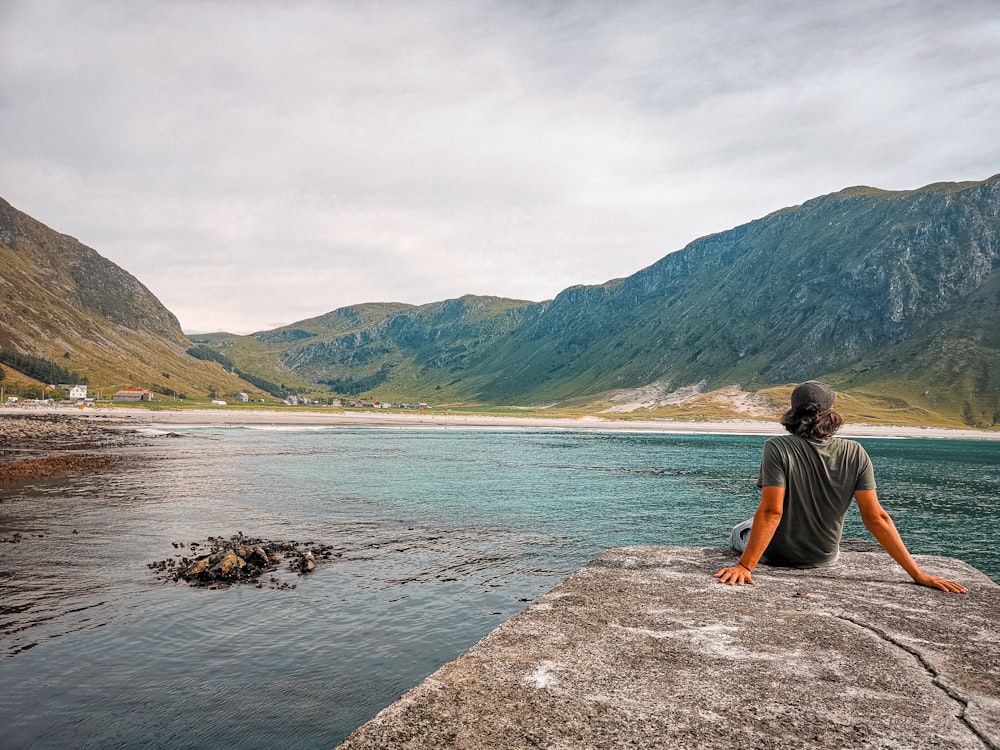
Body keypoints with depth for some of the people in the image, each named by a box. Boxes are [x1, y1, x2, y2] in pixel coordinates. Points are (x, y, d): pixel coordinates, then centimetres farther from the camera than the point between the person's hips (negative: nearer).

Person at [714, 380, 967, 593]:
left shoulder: (777, 448, -26)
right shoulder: (855, 454, -16)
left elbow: (771, 512, -30)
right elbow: (875, 517, -17)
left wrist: (744, 566, -27)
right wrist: (918, 573, -11)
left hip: (777, 556, -3)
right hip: (824, 559, 4)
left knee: (739, 532, 29)